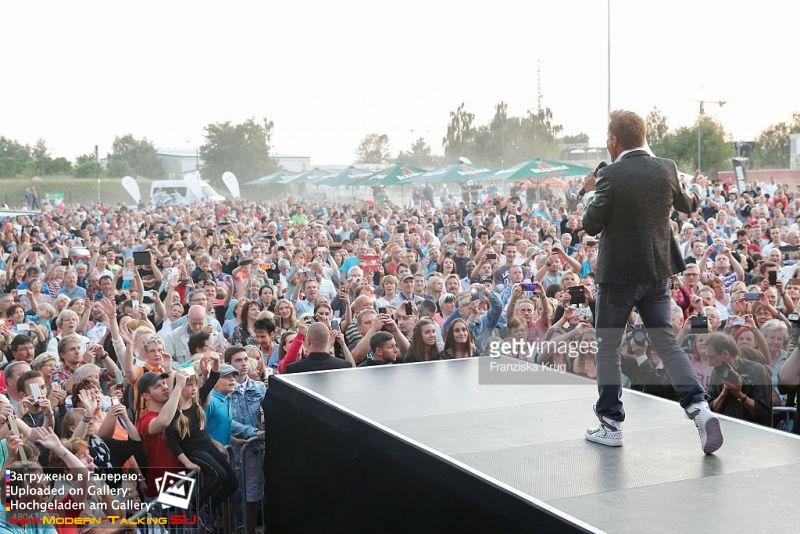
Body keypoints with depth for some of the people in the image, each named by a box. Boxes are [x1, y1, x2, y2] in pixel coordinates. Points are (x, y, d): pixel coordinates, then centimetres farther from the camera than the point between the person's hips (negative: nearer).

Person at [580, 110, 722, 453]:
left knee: (607, 347, 9)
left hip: (617, 274, -5)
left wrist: (593, 192, 7)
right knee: (666, 343, 11)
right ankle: (698, 406, -5)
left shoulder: (611, 176, -16)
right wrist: (694, 199, 39)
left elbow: (591, 226, -10)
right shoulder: (666, 169, 0)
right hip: (657, 272, 5)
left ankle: (610, 424, 14)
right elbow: (686, 206, 17)